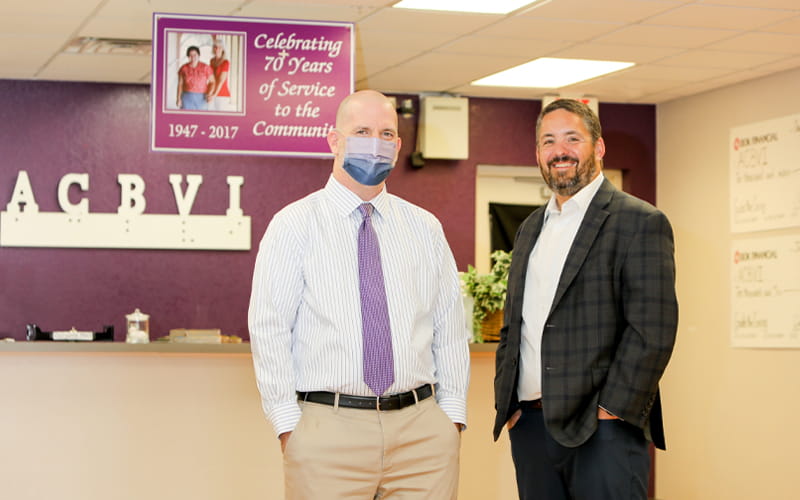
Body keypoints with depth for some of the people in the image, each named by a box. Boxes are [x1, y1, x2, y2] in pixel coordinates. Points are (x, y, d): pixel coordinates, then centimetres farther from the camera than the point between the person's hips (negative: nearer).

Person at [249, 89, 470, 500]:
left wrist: (453, 414, 3)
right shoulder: (295, 225, 2)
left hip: (423, 429, 3)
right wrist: (288, 425, -9)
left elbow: (450, 327, 11)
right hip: (329, 430, -3)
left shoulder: (425, 228, 13)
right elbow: (269, 328, -3)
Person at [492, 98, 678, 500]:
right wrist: (506, 402, 10)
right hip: (529, 426, 6)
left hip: (602, 431, -6)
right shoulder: (530, 229, 17)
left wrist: (610, 413, -15)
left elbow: (652, 331, -12)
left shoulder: (640, 222, -5)